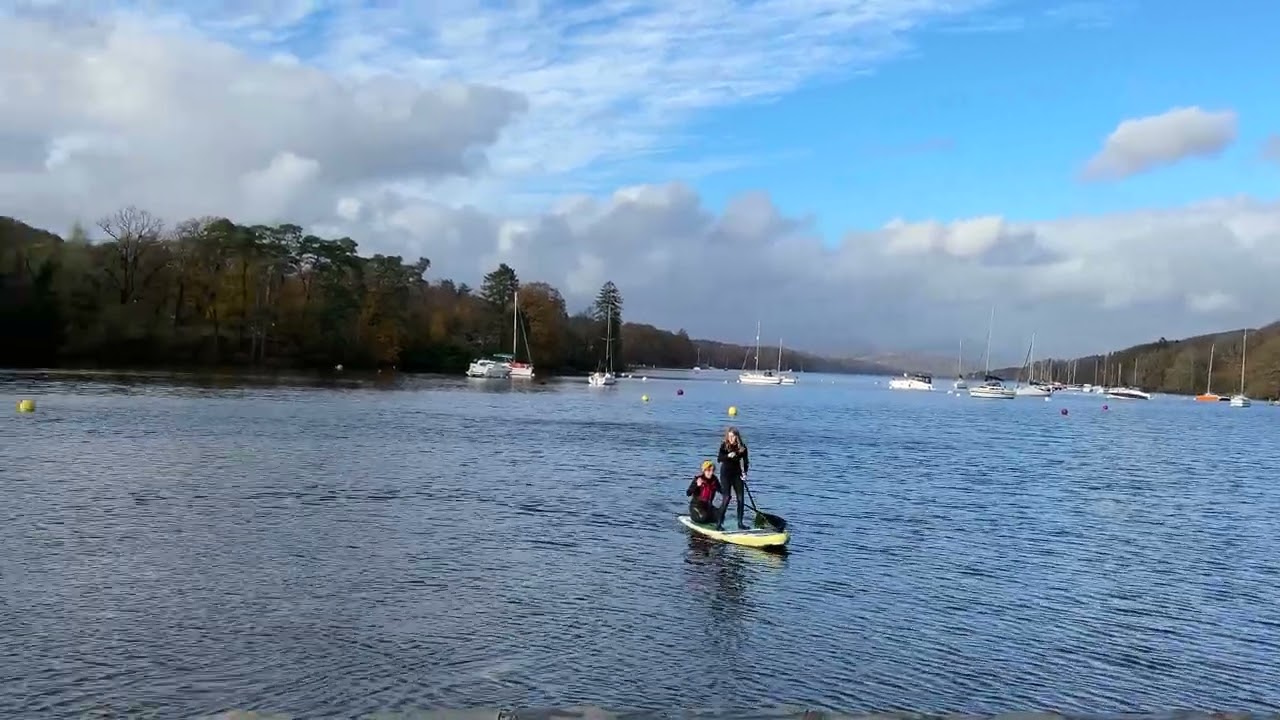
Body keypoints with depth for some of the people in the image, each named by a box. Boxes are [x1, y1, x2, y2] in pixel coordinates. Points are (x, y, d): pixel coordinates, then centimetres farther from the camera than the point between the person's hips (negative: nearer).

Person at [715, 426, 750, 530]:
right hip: (726, 474, -4)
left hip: (737, 474, 4)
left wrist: (744, 472, -13)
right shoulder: (724, 445, -8)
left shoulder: (742, 447, -1)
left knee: (740, 498, 2)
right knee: (726, 498, -12)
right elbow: (719, 458, -18)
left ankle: (740, 523, 13)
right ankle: (719, 523, -6)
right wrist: (728, 456, -36)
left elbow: (745, 461, 3)